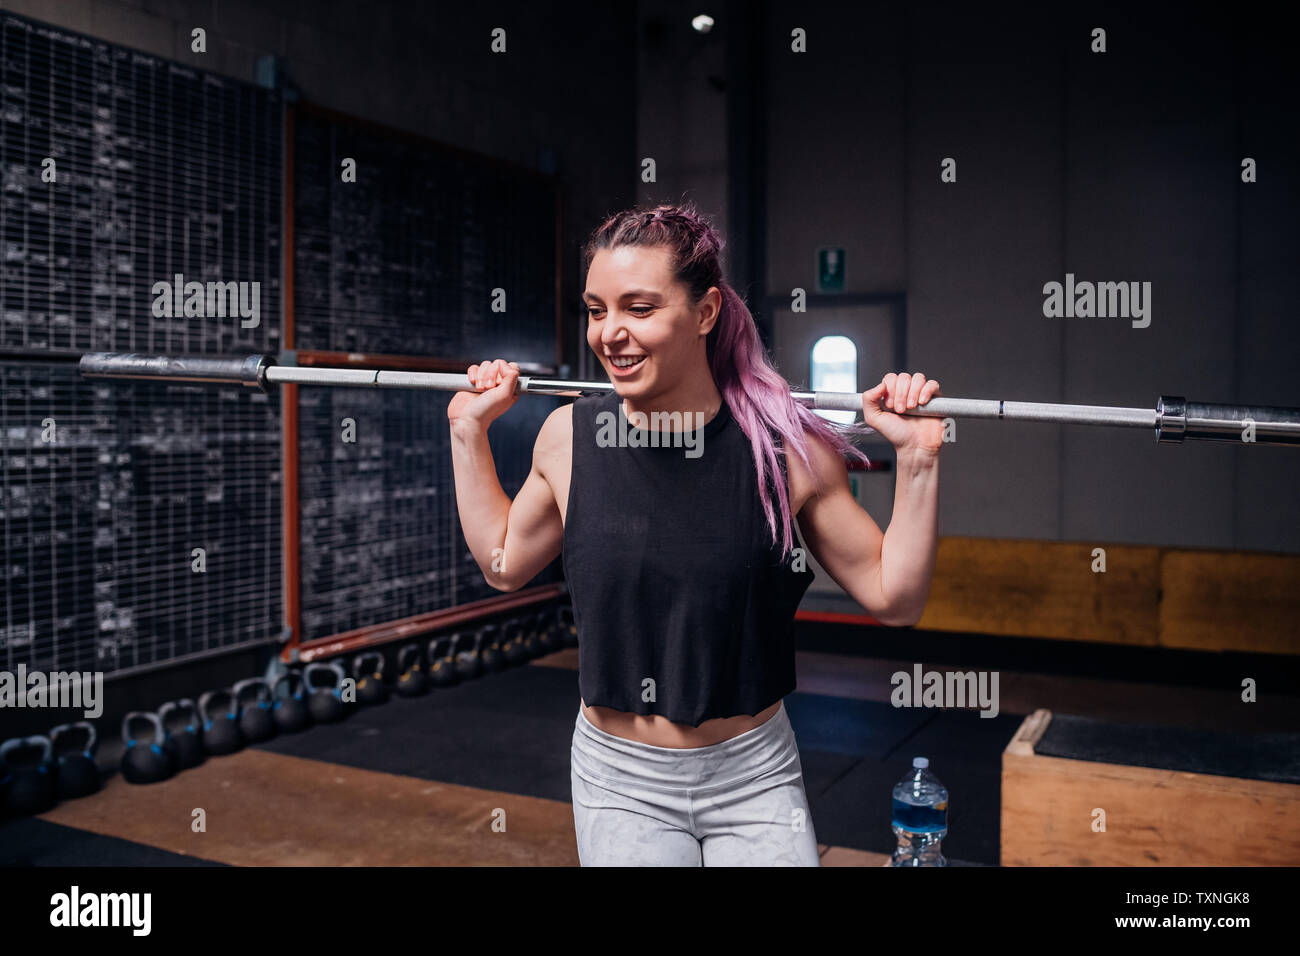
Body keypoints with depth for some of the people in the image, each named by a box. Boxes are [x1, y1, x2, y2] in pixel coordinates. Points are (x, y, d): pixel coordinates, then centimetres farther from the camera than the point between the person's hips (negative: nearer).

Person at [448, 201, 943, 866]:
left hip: (755, 780, -1)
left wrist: (918, 460, -15)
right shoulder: (569, 436, -8)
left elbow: (893, 598, -4)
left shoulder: (787, 448, -14)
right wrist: (470, 430, 6)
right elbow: (503, 562, 10)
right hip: (620, 783, 2)